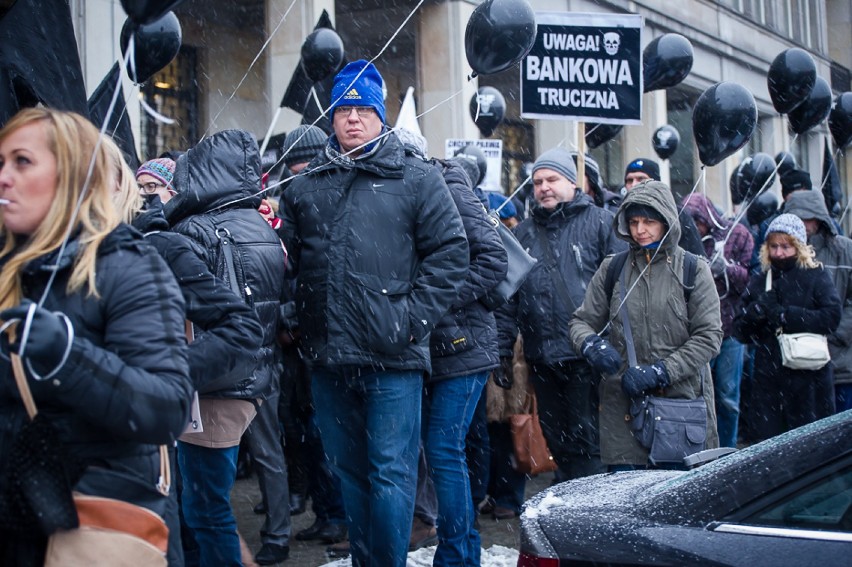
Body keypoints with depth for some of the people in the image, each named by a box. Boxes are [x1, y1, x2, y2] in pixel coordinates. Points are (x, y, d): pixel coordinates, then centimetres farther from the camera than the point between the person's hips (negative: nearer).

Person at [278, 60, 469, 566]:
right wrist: (297, 321, 2)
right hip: (328, 358, 5)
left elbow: (451, 254, -5)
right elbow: (288, 258, 18)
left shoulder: (417, 179, 1)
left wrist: (414, 319, -11)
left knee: (391, 473, -2)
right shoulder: (306, 187, 14)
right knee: (350, 471, 15)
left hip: (393, 357, -5)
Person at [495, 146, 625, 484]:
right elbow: (508, 295, 14)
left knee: (586, 442, -2)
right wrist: (502, 351, 8)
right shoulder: (524, 232, 15)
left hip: (586, 355, -5)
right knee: (557, 440, 11)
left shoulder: (600, 222, 2)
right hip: (541, 357, 5)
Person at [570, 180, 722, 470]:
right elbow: (581, 321, 13)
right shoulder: (612, 269, 8)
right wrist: (592, 345, -11)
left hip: (682, 397, -1)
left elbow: (709, 335, -4)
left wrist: (659, 372, -13)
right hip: (623, 401, 2)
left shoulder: (693, 270, 1)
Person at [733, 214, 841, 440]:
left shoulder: (816, 277, 1)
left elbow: (832, 317, -14)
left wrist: (786, 315, -15)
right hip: (766, 378, 3)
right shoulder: (759, 283, 12)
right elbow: (741, 333, 9)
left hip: (806, 377, -3)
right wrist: (754, 312, -11)